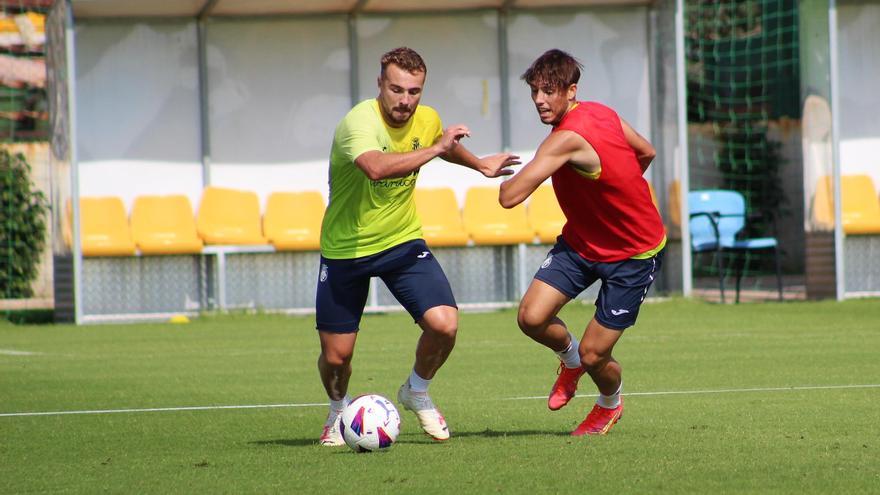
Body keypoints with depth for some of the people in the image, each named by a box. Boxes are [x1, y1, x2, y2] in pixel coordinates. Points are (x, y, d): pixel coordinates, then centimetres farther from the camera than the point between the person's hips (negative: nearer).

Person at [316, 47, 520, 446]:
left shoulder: (426, 120, -5)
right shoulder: (360, 121, -26)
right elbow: (376, 167, -48)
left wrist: (478, 163, 37)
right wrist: (436, 148, -42)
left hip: (402, 242, 4)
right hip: (345, 249, -4)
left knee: (444, 324, -17)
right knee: (335, 357, 0)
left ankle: (417, 391, 15)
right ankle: (338, 410, 37)